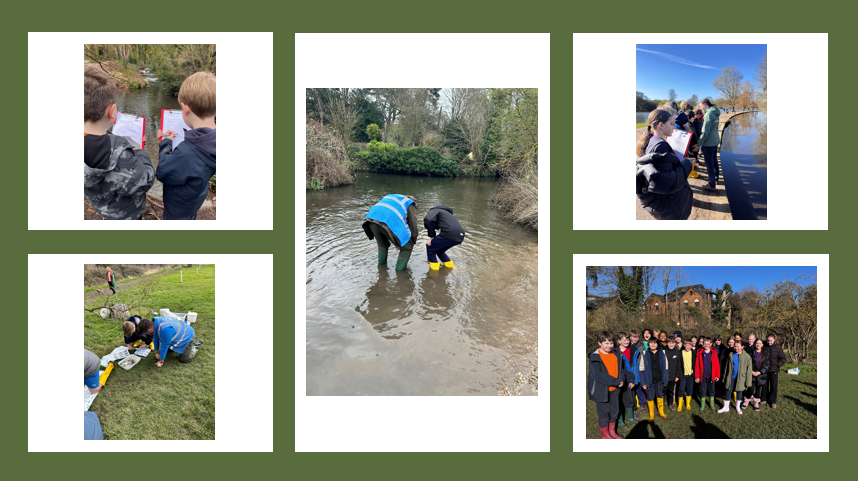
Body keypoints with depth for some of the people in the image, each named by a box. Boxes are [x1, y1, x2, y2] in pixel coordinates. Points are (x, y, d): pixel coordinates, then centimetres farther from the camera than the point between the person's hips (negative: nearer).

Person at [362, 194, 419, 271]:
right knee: (407, 247, 15)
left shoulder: (389, 197, 40)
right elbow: (413, 226, 13)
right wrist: (413, 241, 29)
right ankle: (399, 269, 18)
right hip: (390, 223, -6)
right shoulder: (410, 205, 22)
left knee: (382, 244, 35)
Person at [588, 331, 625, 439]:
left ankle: (612, 431, 36)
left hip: (614, 389, 6)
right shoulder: (595, 357, -17)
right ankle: (605, 434, 24)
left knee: (614, 411, 17)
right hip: (602, 390, -6)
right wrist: (616, 382, -22)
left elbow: (620, 369, 12)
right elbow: (598, 375, -24)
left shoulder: (616, 355, 4)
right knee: (604, 413, 6)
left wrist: (621, 380, -9)